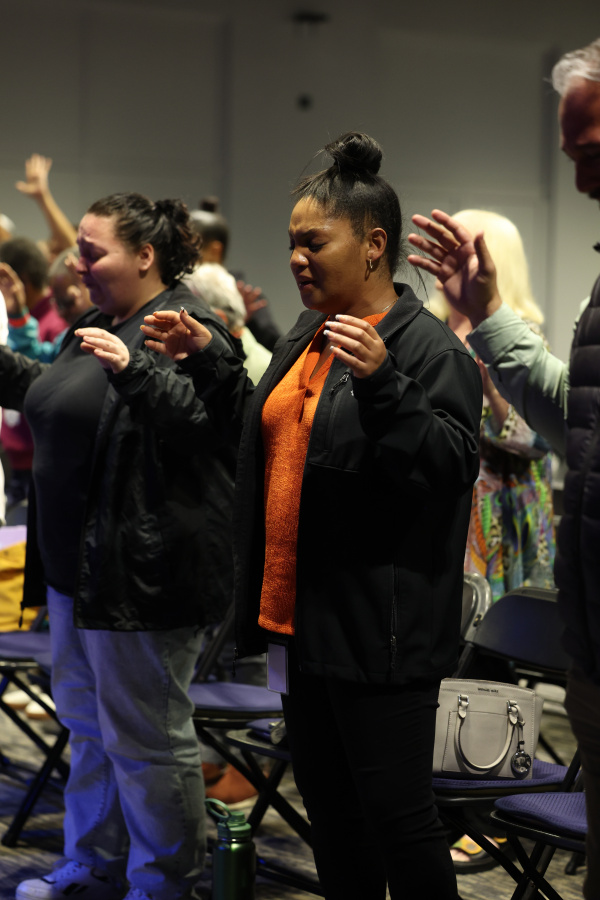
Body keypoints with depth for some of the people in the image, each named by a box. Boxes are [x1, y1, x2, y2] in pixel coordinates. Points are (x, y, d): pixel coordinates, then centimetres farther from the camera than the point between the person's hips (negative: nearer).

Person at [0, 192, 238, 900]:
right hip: (77, 566, 10)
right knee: (87, 721, 19)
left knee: (143, 736, -1)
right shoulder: (99, 327, 14)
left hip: (141, 571, -10)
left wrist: (133, 371, -37)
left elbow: (206, 420, -27)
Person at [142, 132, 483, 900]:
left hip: (379, 627, -9)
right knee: (326, 803, 17)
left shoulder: (427, 347, -14)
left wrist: (381, 383, -35)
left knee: (394, 809, -2)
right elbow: (268, 433, 25)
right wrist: (205, 361, 17)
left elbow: (448, 466, -23)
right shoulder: (309, 337, 14)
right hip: (303, 612, 9)